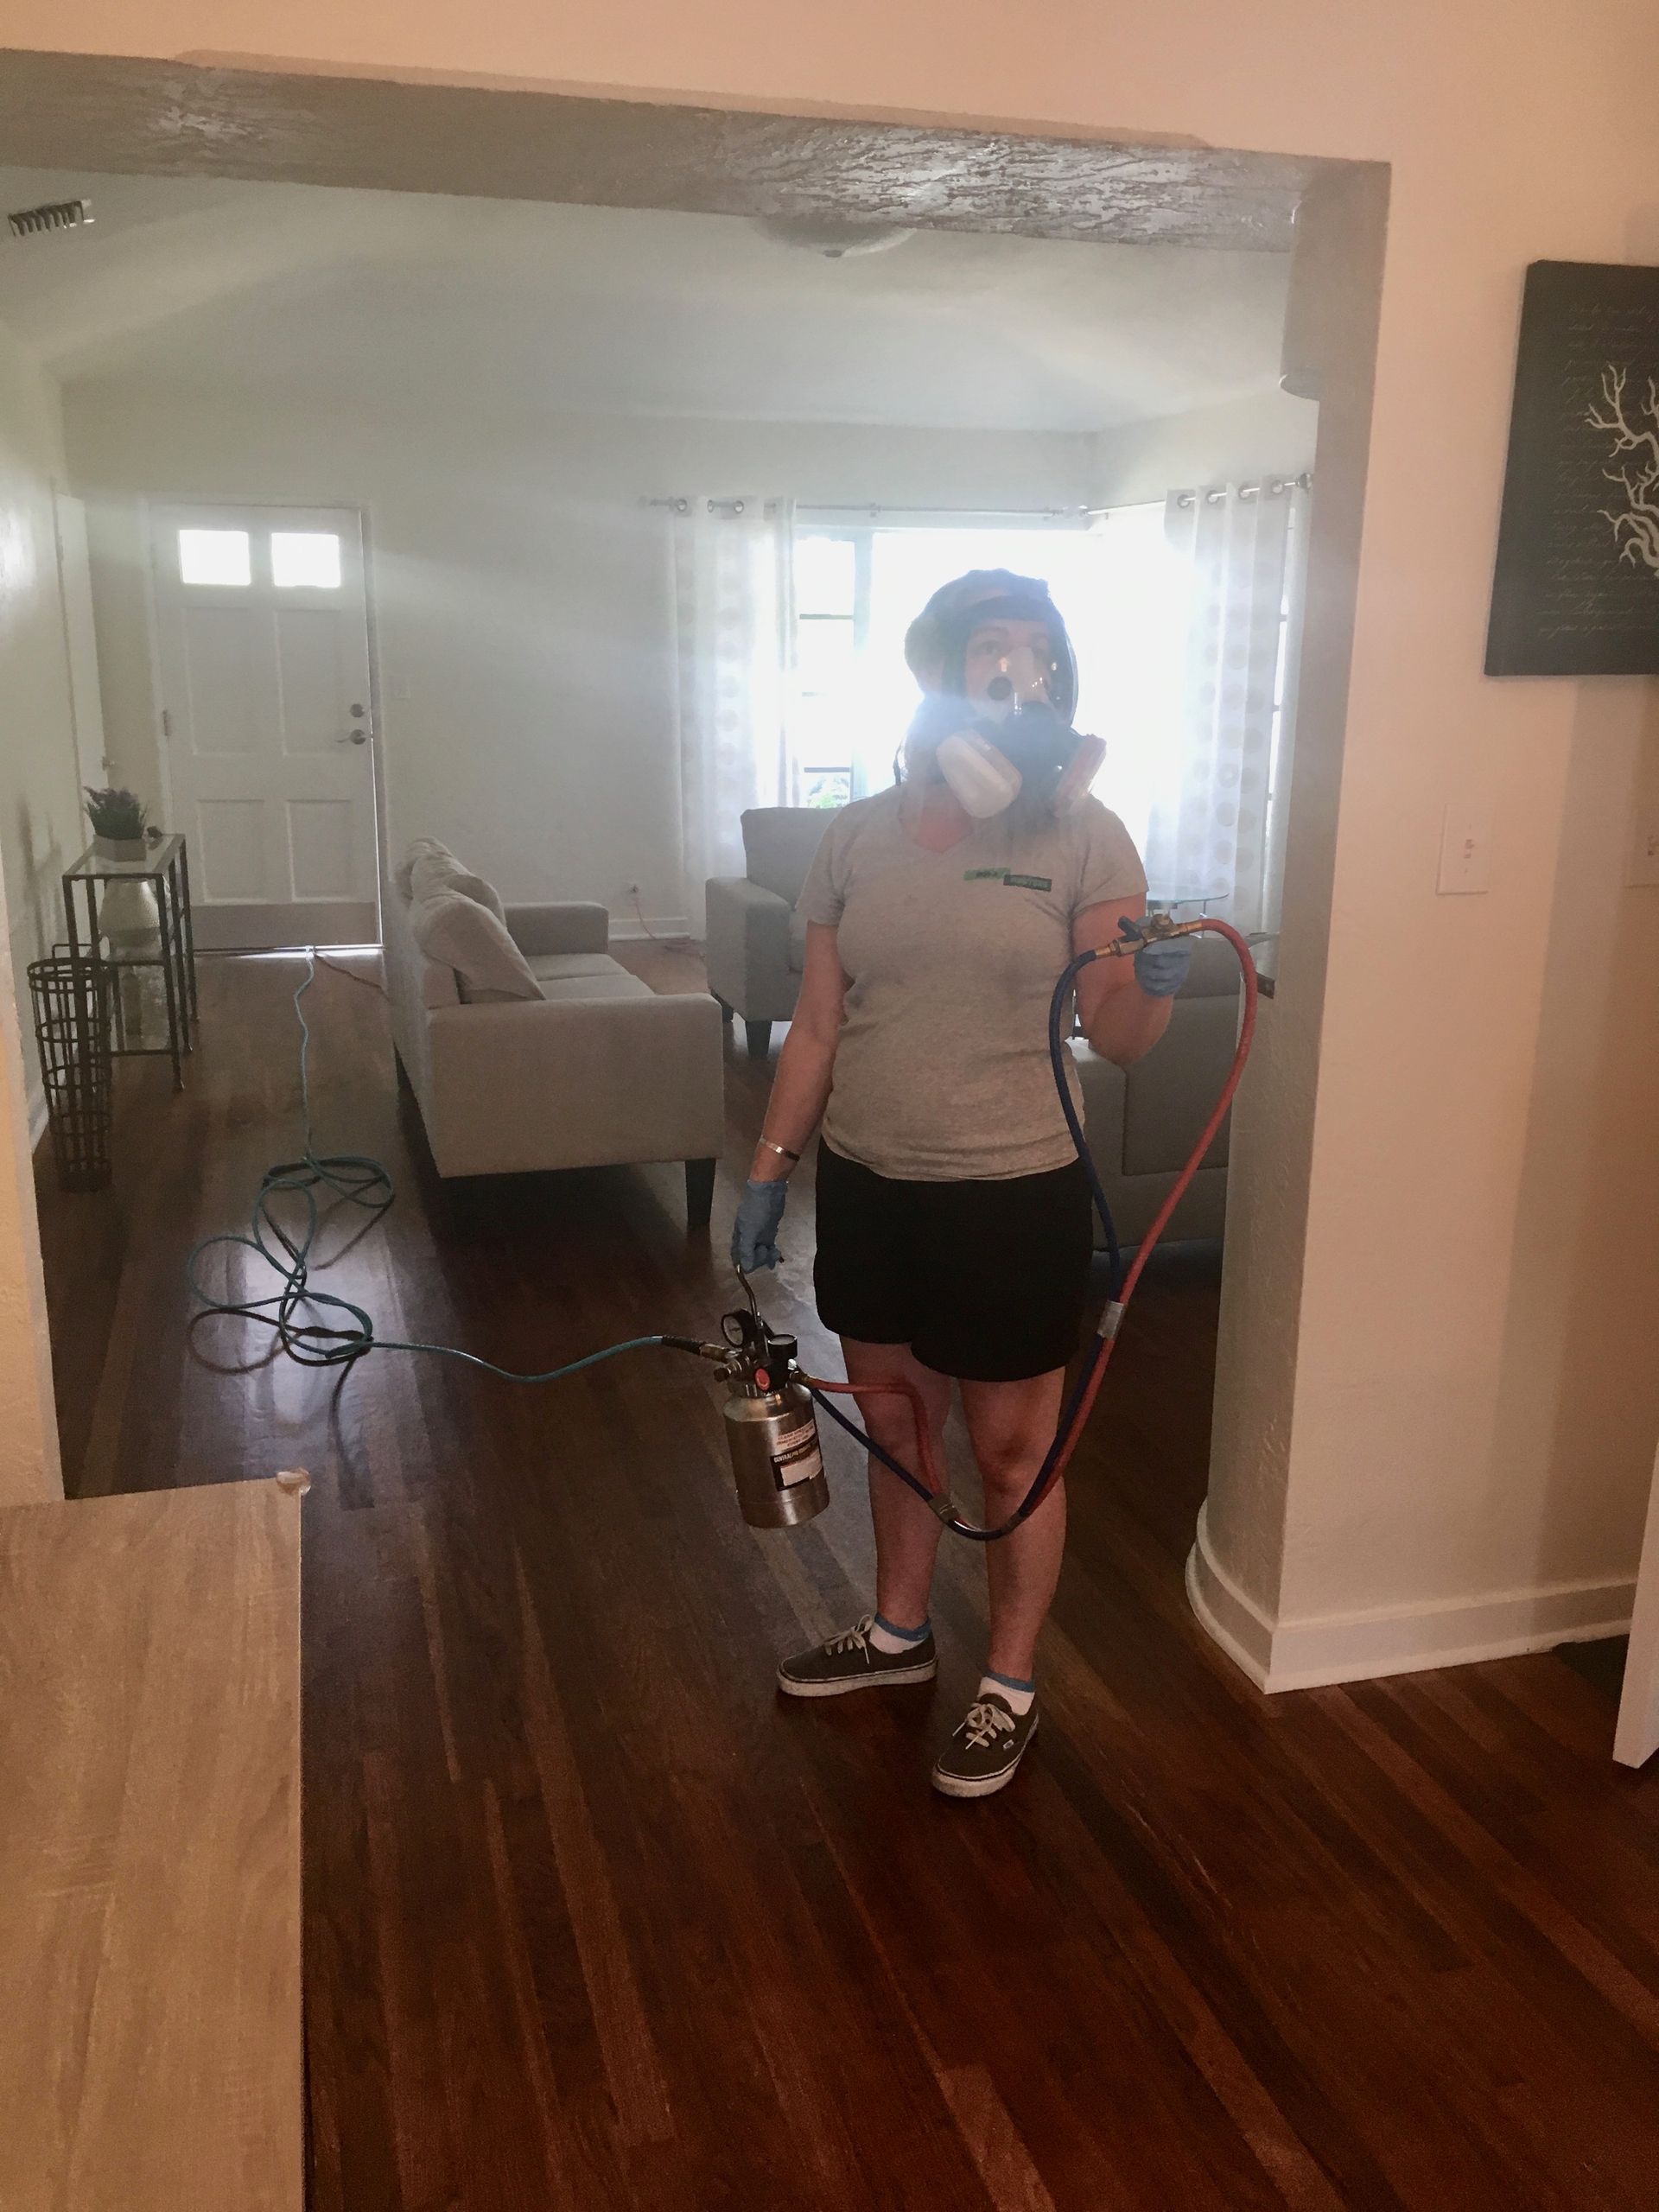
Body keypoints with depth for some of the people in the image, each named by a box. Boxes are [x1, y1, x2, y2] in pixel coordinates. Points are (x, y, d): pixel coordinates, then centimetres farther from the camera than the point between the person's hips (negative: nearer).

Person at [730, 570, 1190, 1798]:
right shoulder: (859, 837, 2)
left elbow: (1120, 1037, -8)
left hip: (1014, 1195, -4)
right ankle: (899, 1630, 43)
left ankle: (1011, 1686, 30)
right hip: (867, 1185, 4)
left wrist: (1153, 984, -30)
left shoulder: (1084, 837, -7)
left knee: (1013, 1448, 9)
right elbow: (818, 1024, 7)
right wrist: (771, 1167, 5)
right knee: (894, 1422, 21)